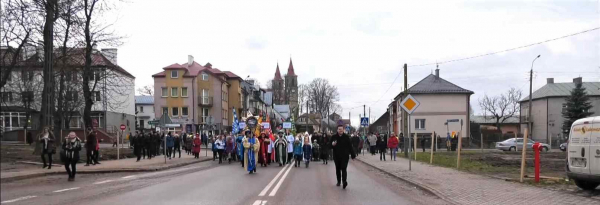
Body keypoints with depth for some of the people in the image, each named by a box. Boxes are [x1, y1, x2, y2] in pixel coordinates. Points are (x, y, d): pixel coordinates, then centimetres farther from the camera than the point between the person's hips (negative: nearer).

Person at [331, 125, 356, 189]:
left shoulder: (346, 137, -2)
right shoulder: (334, 137, 2)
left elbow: (350, 147, 0)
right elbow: (330, 146, 6)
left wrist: (353, 155, -1)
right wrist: (332, 144, -18)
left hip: (344, 156, -3)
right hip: (336, 157, 3)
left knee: (344, 169, -13)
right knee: (338, 169, 13)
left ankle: (344, 181, -22)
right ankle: (338, 181, 25)